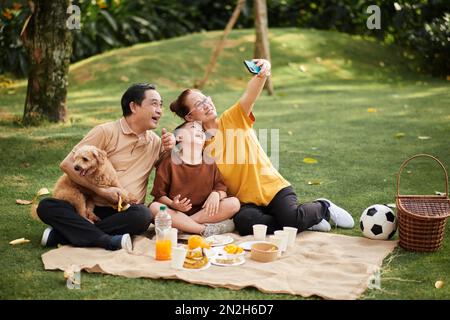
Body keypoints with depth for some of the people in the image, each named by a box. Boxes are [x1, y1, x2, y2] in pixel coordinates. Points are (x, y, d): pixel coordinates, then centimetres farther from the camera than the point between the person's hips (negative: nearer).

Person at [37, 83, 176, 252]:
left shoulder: (155, 141, 13)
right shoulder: (106, 132, -1)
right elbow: (67, 164, -5)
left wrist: (169, 148, 4)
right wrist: (101, 190, -14)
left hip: (125, 213, 2)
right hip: (92, 207, -2)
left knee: (143, 215, -33)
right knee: (46, 206, -26)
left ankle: (64, 233, -27)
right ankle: (109, 241, -38)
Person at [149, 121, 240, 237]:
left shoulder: (210, 163, 7)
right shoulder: (170, 160, -2)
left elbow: (221, 188, 7)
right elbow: (159, 194, -5)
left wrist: (216, 194, -17)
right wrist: (172, 204, -25)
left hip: (204, 212, 3)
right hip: (177, 213, -3)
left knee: (234, 203, -18)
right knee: (154, 207, -32)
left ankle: (181, 226, -25)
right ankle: (205, 230, -31)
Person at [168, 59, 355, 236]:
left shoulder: (233, 118, 0)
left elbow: (250, 94, -19)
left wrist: (262, 74, -43)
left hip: (272, 187, -1)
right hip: (246, 202, 1)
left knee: (291, 217, -28)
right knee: (244, 222, -32)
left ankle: (323, 207, 8)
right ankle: (303, 220, -10)